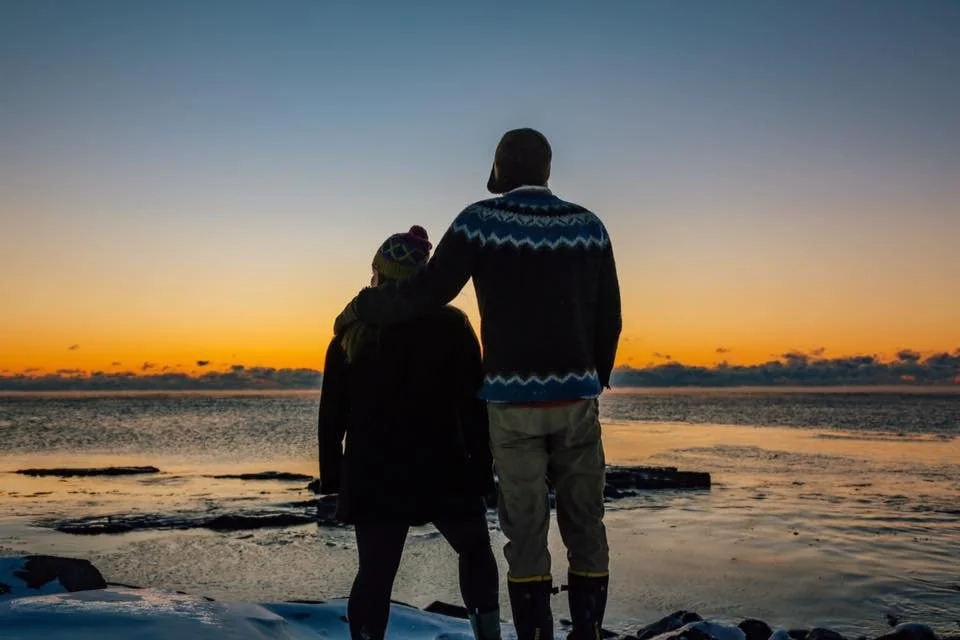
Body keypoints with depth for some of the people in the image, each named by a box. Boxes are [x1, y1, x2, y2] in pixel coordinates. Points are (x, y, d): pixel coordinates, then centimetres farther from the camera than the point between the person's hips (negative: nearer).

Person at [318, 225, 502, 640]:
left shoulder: (353, 333, 1)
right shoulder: (452, 327, -3)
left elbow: (331, 414, 2)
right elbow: (474, 408, -6)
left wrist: (332, 479, 9)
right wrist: (482, 472, 0)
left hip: (373, 476, 1)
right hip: (441, 470, -1)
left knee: (375, 573, 6)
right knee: (475, 549, 20)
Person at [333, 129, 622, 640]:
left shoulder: (482, 220, -3)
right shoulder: (589, 225, 7)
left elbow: (427, 292, -8)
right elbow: (609, 318, 8)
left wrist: (361, 306, 7)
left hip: (513, 401, -2)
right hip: (577, 398, 3)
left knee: (526, 532, 3)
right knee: (585, 527, 10)